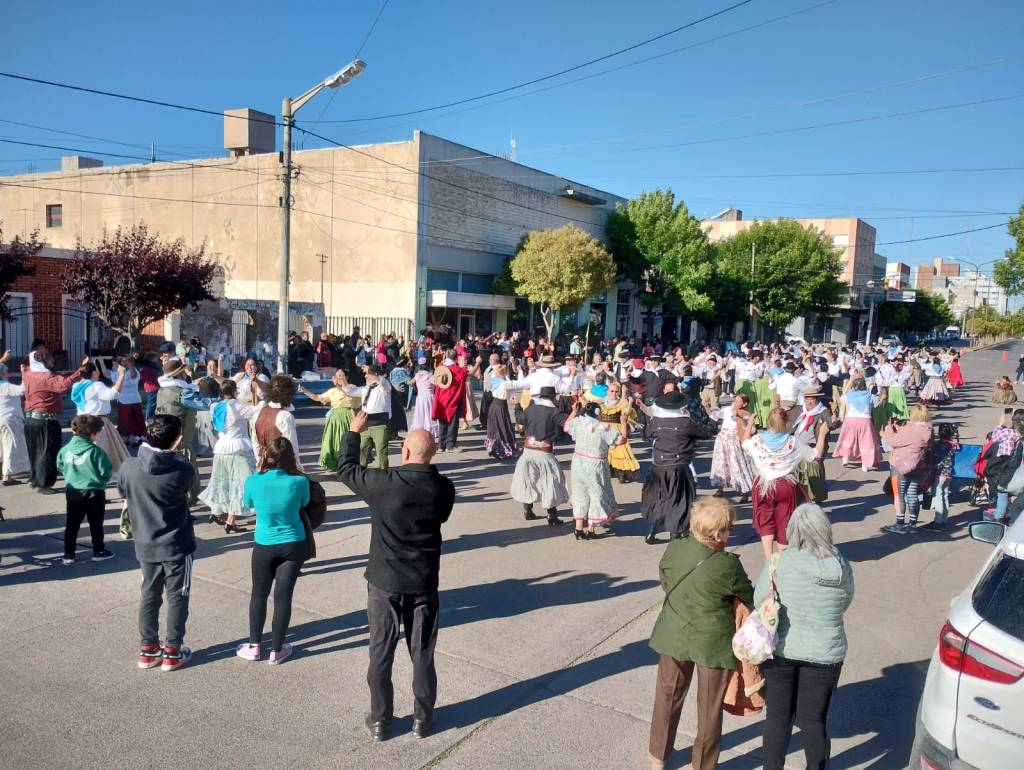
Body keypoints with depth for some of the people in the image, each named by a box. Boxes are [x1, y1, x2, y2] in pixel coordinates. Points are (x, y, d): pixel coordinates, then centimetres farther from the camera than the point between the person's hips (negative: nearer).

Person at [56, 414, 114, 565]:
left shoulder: (66, 449, -3)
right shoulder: (95, 451, -18)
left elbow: (60, 466, 11)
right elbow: (106, 471, -17)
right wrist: (102, 480, 5)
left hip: (72, 492, 4)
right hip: (94, 492, -4)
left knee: (71, 524, 11)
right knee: (96, 524, 9)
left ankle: (68, 555, 13)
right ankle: (98, 552, 18)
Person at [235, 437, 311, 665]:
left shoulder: (253, 481, -18)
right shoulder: (299, 481, -19)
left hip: (264, 546, 0)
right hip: (293, 545, 0)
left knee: (259, 594, 18)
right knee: (283, 595, 9)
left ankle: (255, 646, 28)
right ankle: (276, 650, 19)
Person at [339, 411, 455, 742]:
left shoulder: (384, 483, -20)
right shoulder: (444, 488, -11)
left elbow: (346, 469, -2)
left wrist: (353, 432, 12)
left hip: (384, 581, -2)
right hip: (424, 582, 2)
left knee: (381, 652, 13)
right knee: (422, 652, 14)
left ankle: (379, 719, 25)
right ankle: (422, 717, 27)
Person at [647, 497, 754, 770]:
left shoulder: (674, 548, -13)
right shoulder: (727, 565, -26)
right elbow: (749, 597, -10)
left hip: (674, 636, 4)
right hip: (713, 642, -4)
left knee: (668, 694, 23)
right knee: (709, 706, 17)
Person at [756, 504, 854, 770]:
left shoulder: (780, 561, -16)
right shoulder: (842, 567, -7)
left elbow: (759, 601, -9)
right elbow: (844, 603, 6)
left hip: (780, 650, -1)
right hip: (824, 653, 2)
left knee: (778, 715, 14)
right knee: (814, 719, 15)